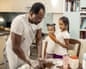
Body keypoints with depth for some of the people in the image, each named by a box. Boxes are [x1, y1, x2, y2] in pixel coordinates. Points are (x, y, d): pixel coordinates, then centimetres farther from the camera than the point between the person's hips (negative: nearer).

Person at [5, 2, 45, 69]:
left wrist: (39, 56, -18)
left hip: (26, 50, 6)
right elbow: (15, 47, -30)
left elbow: (39, 40, -6)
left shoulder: (37, 21, -12)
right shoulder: (19, 21, -32)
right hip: (14, 51, -6)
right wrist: (28, 62, -22)